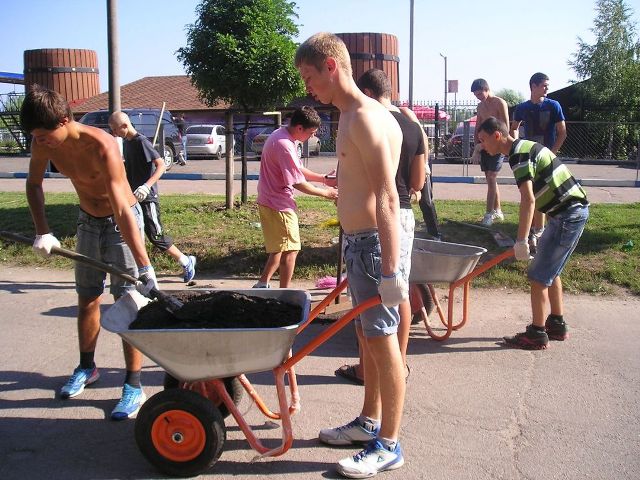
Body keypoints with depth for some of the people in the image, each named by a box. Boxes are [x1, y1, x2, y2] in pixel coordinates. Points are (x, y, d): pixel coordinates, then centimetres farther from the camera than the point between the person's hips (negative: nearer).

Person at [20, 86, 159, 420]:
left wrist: (146, 268, -42)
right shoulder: (43, 143, -14)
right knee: (87, 299, 15)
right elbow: (34, 184, 6)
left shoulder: (101, 146, -33)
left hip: (121, 222, -6)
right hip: (88, 222, 6)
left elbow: (122, 211, -39)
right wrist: (42, 232, -6)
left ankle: (134, 386, 1)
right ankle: (86, 368, 35)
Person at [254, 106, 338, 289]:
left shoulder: (280, 135, 9)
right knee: (290, 250, 0)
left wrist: (323, 178, 7)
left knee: (278, 248, 20)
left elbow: (298, 170, 17)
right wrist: (326, 193, -11)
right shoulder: (285, 146, -24)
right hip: (279, 205, -10)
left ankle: (262, 285, 26)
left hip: (269, 201, 10)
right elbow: (299, 184, -22)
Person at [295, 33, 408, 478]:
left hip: (373, 243, -10)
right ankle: (369, 421, 35)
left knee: (382, 342, 0)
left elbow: (388, 199, -24)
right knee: (366, 336, 19)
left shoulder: (366, 118, -18)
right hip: (356, 241, 10)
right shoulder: (350, 117, 14)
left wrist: (390, 270, -26)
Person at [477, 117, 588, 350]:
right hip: (574, 210, 10)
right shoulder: (525, 147, 15)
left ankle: (537, 334, 5)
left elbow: (528, 201, -24)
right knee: (550, 271, 20)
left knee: (538, 276, -4)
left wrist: (521, 240, -23)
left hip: (568, 215, -10)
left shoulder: (519, 155, -16)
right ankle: (557, 324, 29)